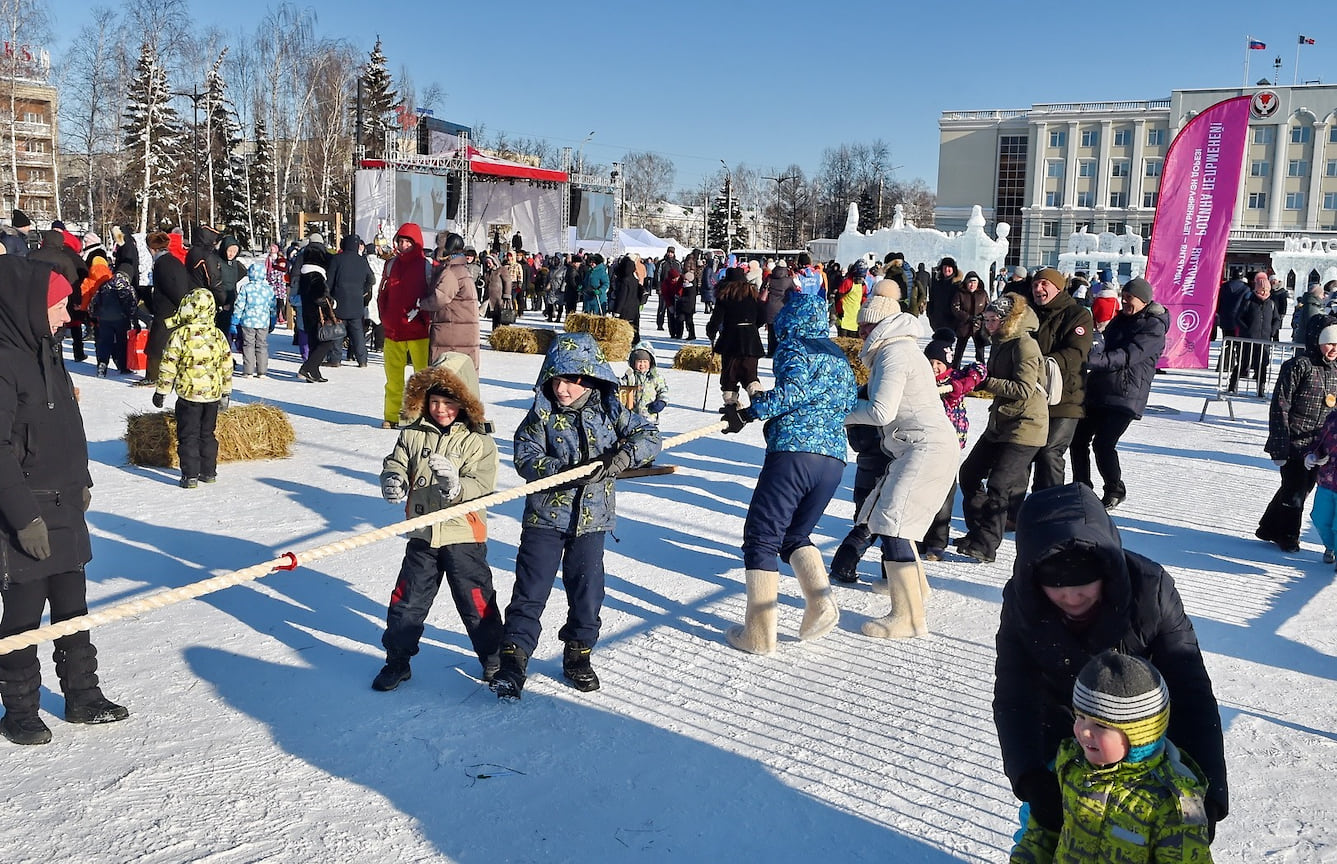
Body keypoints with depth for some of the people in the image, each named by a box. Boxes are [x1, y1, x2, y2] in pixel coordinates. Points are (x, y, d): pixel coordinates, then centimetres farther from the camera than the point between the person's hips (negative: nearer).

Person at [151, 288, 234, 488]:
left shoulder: (180, 334, -11)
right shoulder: (218, 335, 3)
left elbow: (168, 366, -8)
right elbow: (227, 366, 8)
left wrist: (161, 391, 2)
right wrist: (226, 393, 18)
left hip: (189, 394, -4)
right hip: (213, 395, 4)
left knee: (188, 436, 3)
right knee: (208, 434, 16)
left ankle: (190, 475, 2)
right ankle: (209, 472, 21)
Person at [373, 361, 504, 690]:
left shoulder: (478, 440, -9)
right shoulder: (413, 433, 1)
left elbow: (481, 487, -18)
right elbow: (395, 462, 1)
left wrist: (456, 485, -38)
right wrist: (393, 479, -23)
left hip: (463, 536, -3)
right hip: (423, 535, 3)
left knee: (476, 601, 5)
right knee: (407, 600, 11)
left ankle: (495, 660, 24)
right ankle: (397, 659, 29)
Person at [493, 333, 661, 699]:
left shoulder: (609, 411, -1)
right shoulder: (542, 414, -6)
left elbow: (648, 435, -3)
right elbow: (526, 458, -15)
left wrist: (622, 456, -22)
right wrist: (568, 471, -29)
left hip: (591, 518, 2)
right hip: (545, 515, -2)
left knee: (587, 589, 8)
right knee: (531, 589, -1)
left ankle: (578, 654, 26)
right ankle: (514, 655, 8)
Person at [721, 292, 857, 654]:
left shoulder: (793, 346, 0)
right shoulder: (838, 354, 22)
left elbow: (797, 386, -18)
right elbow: (850, 400, 18)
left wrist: (749, 411, -16)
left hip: (793, 452, -7)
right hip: (835, 459, 7)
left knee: (762, 538, 1)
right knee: (795, 535, 22)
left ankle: (759, 632, 0)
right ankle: (820, 601, 0)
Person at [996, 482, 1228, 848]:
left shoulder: (1151, 590, -30)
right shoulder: (1020, 602, -24)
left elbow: (1189, 694, -27)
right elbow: (1013, 698, -24)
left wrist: (1205, 791, -35)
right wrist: (1030, 778, -40)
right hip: (1058, 742, 1)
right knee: (1043, 831, 13)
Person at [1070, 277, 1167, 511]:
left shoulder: (1154, 328, -10)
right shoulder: (1120, 320, 17)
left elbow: (1127, 356, -22)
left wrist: (1092, 360, -33)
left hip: (1125, 396, -8)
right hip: (1097, 391, 8)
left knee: (1103, 443, -15)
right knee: (1078, 439, 4)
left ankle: (1115, 490, 6)